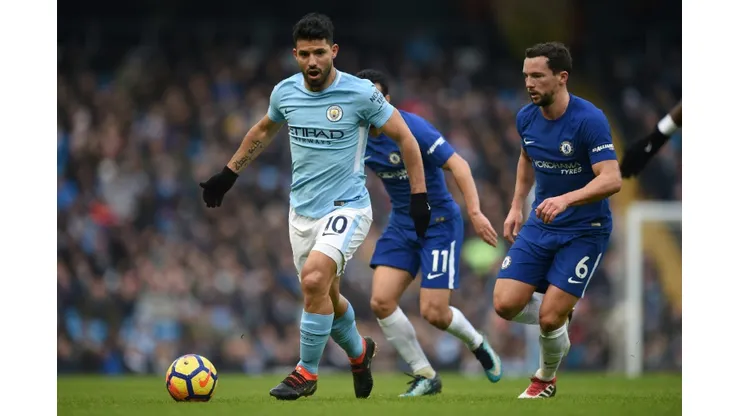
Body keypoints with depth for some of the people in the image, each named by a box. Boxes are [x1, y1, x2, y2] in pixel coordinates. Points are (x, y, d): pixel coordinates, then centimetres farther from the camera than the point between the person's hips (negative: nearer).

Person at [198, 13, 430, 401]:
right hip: (302, 210, 5)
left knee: (314, 278, -25)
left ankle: (306, 372, -11)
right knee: (326, 297, 12)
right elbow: (262, 131, 21)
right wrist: (228, 174, 24)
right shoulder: (285, 92, -1)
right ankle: (358, 351, 43)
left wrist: (418, 195, -9)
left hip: (346, 207, -5)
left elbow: (404, 137, -5)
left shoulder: (360, 93, -14)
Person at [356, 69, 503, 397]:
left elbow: (457, 164, -24)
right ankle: (425, 376, 4)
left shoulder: (412, 128, -21)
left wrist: (475, 212, -32)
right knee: (381, 301, -11)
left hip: (439, 222, -6)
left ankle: (477, 343, 25)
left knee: (433, 312, -10)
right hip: (401, 223, 6)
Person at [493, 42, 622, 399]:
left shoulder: (589, 120, -22)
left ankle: (546, 379, 20)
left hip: (584, 231, -6)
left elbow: (612, 180, -29)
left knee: (549, 319, -12)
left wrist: (566, 199, -42)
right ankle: (560, 319, 24)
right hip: (540, 225, 6)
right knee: (505, 304, -8)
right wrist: (517, 206, 15)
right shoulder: (526, 118, -1)